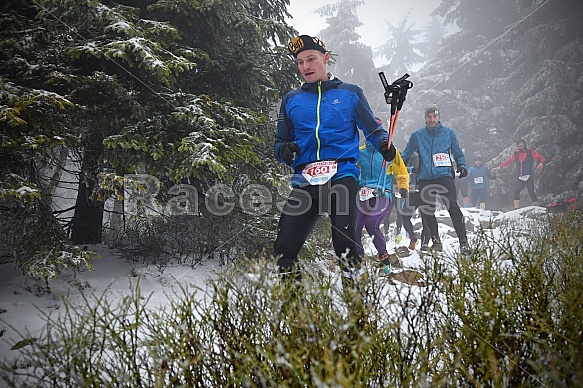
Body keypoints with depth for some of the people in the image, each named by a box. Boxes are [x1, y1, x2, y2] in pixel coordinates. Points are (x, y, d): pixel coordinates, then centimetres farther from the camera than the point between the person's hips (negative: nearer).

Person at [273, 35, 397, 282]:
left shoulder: (350, 93, 13)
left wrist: (384, 145, -9)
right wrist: (285, 150, -4)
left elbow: (373, 129, 14)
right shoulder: (291, 100, 18)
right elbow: (280, 142, 20)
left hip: (343, 175, -2)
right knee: (285, 249, -5)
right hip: (304, 181, 3)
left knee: (345, 242, -21)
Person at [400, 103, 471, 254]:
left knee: (453, 206, -15)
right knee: (426, 210, 2)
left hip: (444, 175, -2)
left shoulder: (448, 133, 10)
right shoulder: (418, 135, 11)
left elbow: (458, 153, 17)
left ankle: (463, 241, -11)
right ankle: (435, 240, 19)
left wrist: (462, 166, 1)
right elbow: (406, 154, 18)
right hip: (425, 178, 2)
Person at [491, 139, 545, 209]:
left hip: (529, 177, -3)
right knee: (516, 191, -15)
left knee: (531, 193, -8)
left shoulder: (531, 152, 3)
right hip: (519, 178, 3)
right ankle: (516, 209, -18)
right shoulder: (515, 154, 13)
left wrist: (541, 163, -19)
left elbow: (542, 159, 3)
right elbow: (508, 161, 18)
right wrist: (498, 168, 13)